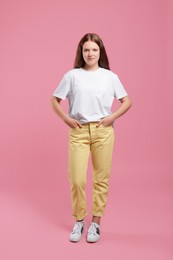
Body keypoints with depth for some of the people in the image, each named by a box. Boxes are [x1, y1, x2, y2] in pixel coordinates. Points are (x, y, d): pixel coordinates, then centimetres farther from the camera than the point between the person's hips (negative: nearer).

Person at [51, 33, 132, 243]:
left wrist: (113, 117, -3)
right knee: (77, 179, -2)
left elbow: (127, 101, 10)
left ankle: (95, 223, 20)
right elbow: (55, 100, 8)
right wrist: (65, 118, -4)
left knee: (101, 178, 5)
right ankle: (79, 221, 20)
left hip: (103, 131, 1)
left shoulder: (110, 76, 5)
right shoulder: (72, 75, 3)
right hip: (78, 132, 0)